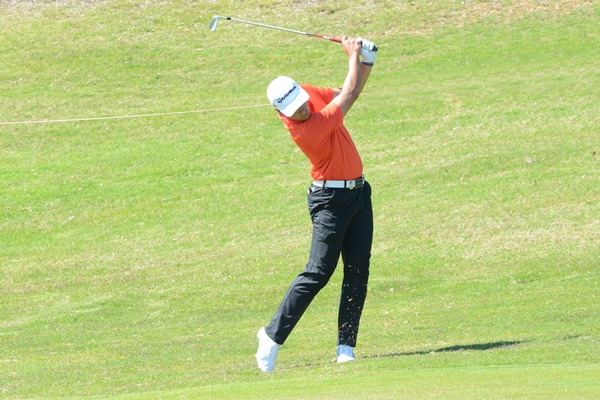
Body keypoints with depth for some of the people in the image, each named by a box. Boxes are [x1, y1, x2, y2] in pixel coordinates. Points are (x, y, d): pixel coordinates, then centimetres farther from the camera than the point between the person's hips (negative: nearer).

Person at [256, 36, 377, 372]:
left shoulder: (309, 93, -4)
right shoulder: (307, 130, -28)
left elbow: (347, 92, 15)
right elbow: (350, 95, -17)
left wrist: (366, 64, -2)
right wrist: (354, 56, -3)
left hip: (358, 192, 8)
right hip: (332, 199, -8)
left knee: (358, 271, 0)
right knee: (318, 272, -11)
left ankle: (346, 346, 0)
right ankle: (273, 336, 1)